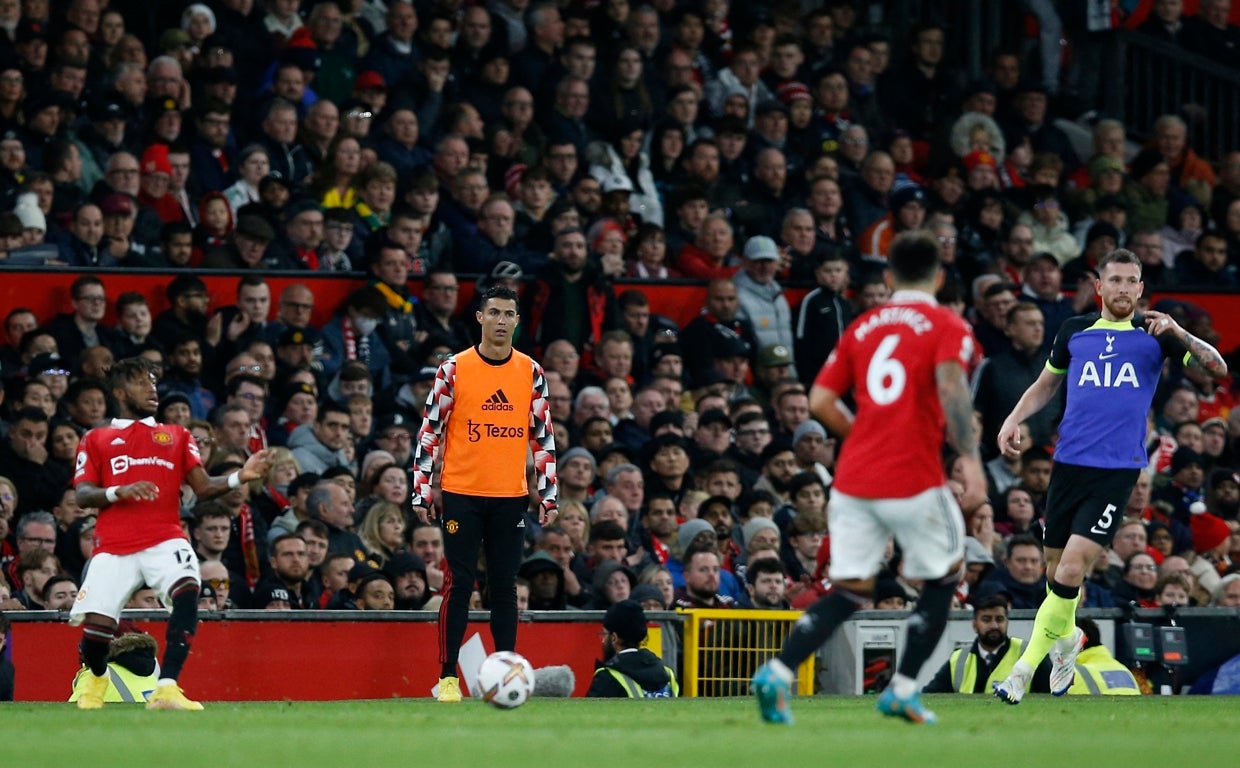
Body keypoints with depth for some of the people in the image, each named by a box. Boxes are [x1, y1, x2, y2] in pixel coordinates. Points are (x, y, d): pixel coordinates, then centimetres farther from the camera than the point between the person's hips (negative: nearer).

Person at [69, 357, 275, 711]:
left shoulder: (177, 437, 22)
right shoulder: (96, 440, 17)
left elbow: (203, 487, 11)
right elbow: (82, 494, 4)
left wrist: (240, 477, -8)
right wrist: (120, 492, -15)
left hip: (164, 540, 1)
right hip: (113, 548, -1)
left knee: (187, 591, -31)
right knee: (96, 626, -11)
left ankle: (167, 689, -34)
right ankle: (96, 676, 28)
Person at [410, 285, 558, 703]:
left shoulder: (531, 372, 6)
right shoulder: (454, 369, -1)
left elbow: (543, 437, 10)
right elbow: (430, 432, 0)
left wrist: (548, 495, 5)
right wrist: (421, 492, -4)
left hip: (510, 496, 2)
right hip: (461, 494, -2)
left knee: (505, 587, 5)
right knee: (458, 585, -3)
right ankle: (448, 676, 1)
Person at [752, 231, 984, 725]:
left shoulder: (862, 327, 14)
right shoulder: (947, 326, 1)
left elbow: (820, 402, 10)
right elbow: (951, 386, -18)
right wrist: (969, 457, -24)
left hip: (853, 477, 4)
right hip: (913, 478, -4)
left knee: (849, 589, 6)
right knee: (944, 575, 15)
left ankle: (778, 673, -14)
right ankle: (903, 690, 9)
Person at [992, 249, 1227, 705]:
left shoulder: (1153, 335, 4)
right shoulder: (1075, 333, 12)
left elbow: (1215, 367, -4)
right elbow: (1047, 384, 26)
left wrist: (1179, 334, -20)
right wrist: (1014, 420, 10)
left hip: (1117, 470, -3)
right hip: (1068, 463, 3)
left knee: (1071, 572, -15)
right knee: (1056, 572, 8)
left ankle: (1026, 666, -6)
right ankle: (1066, 638, 39)